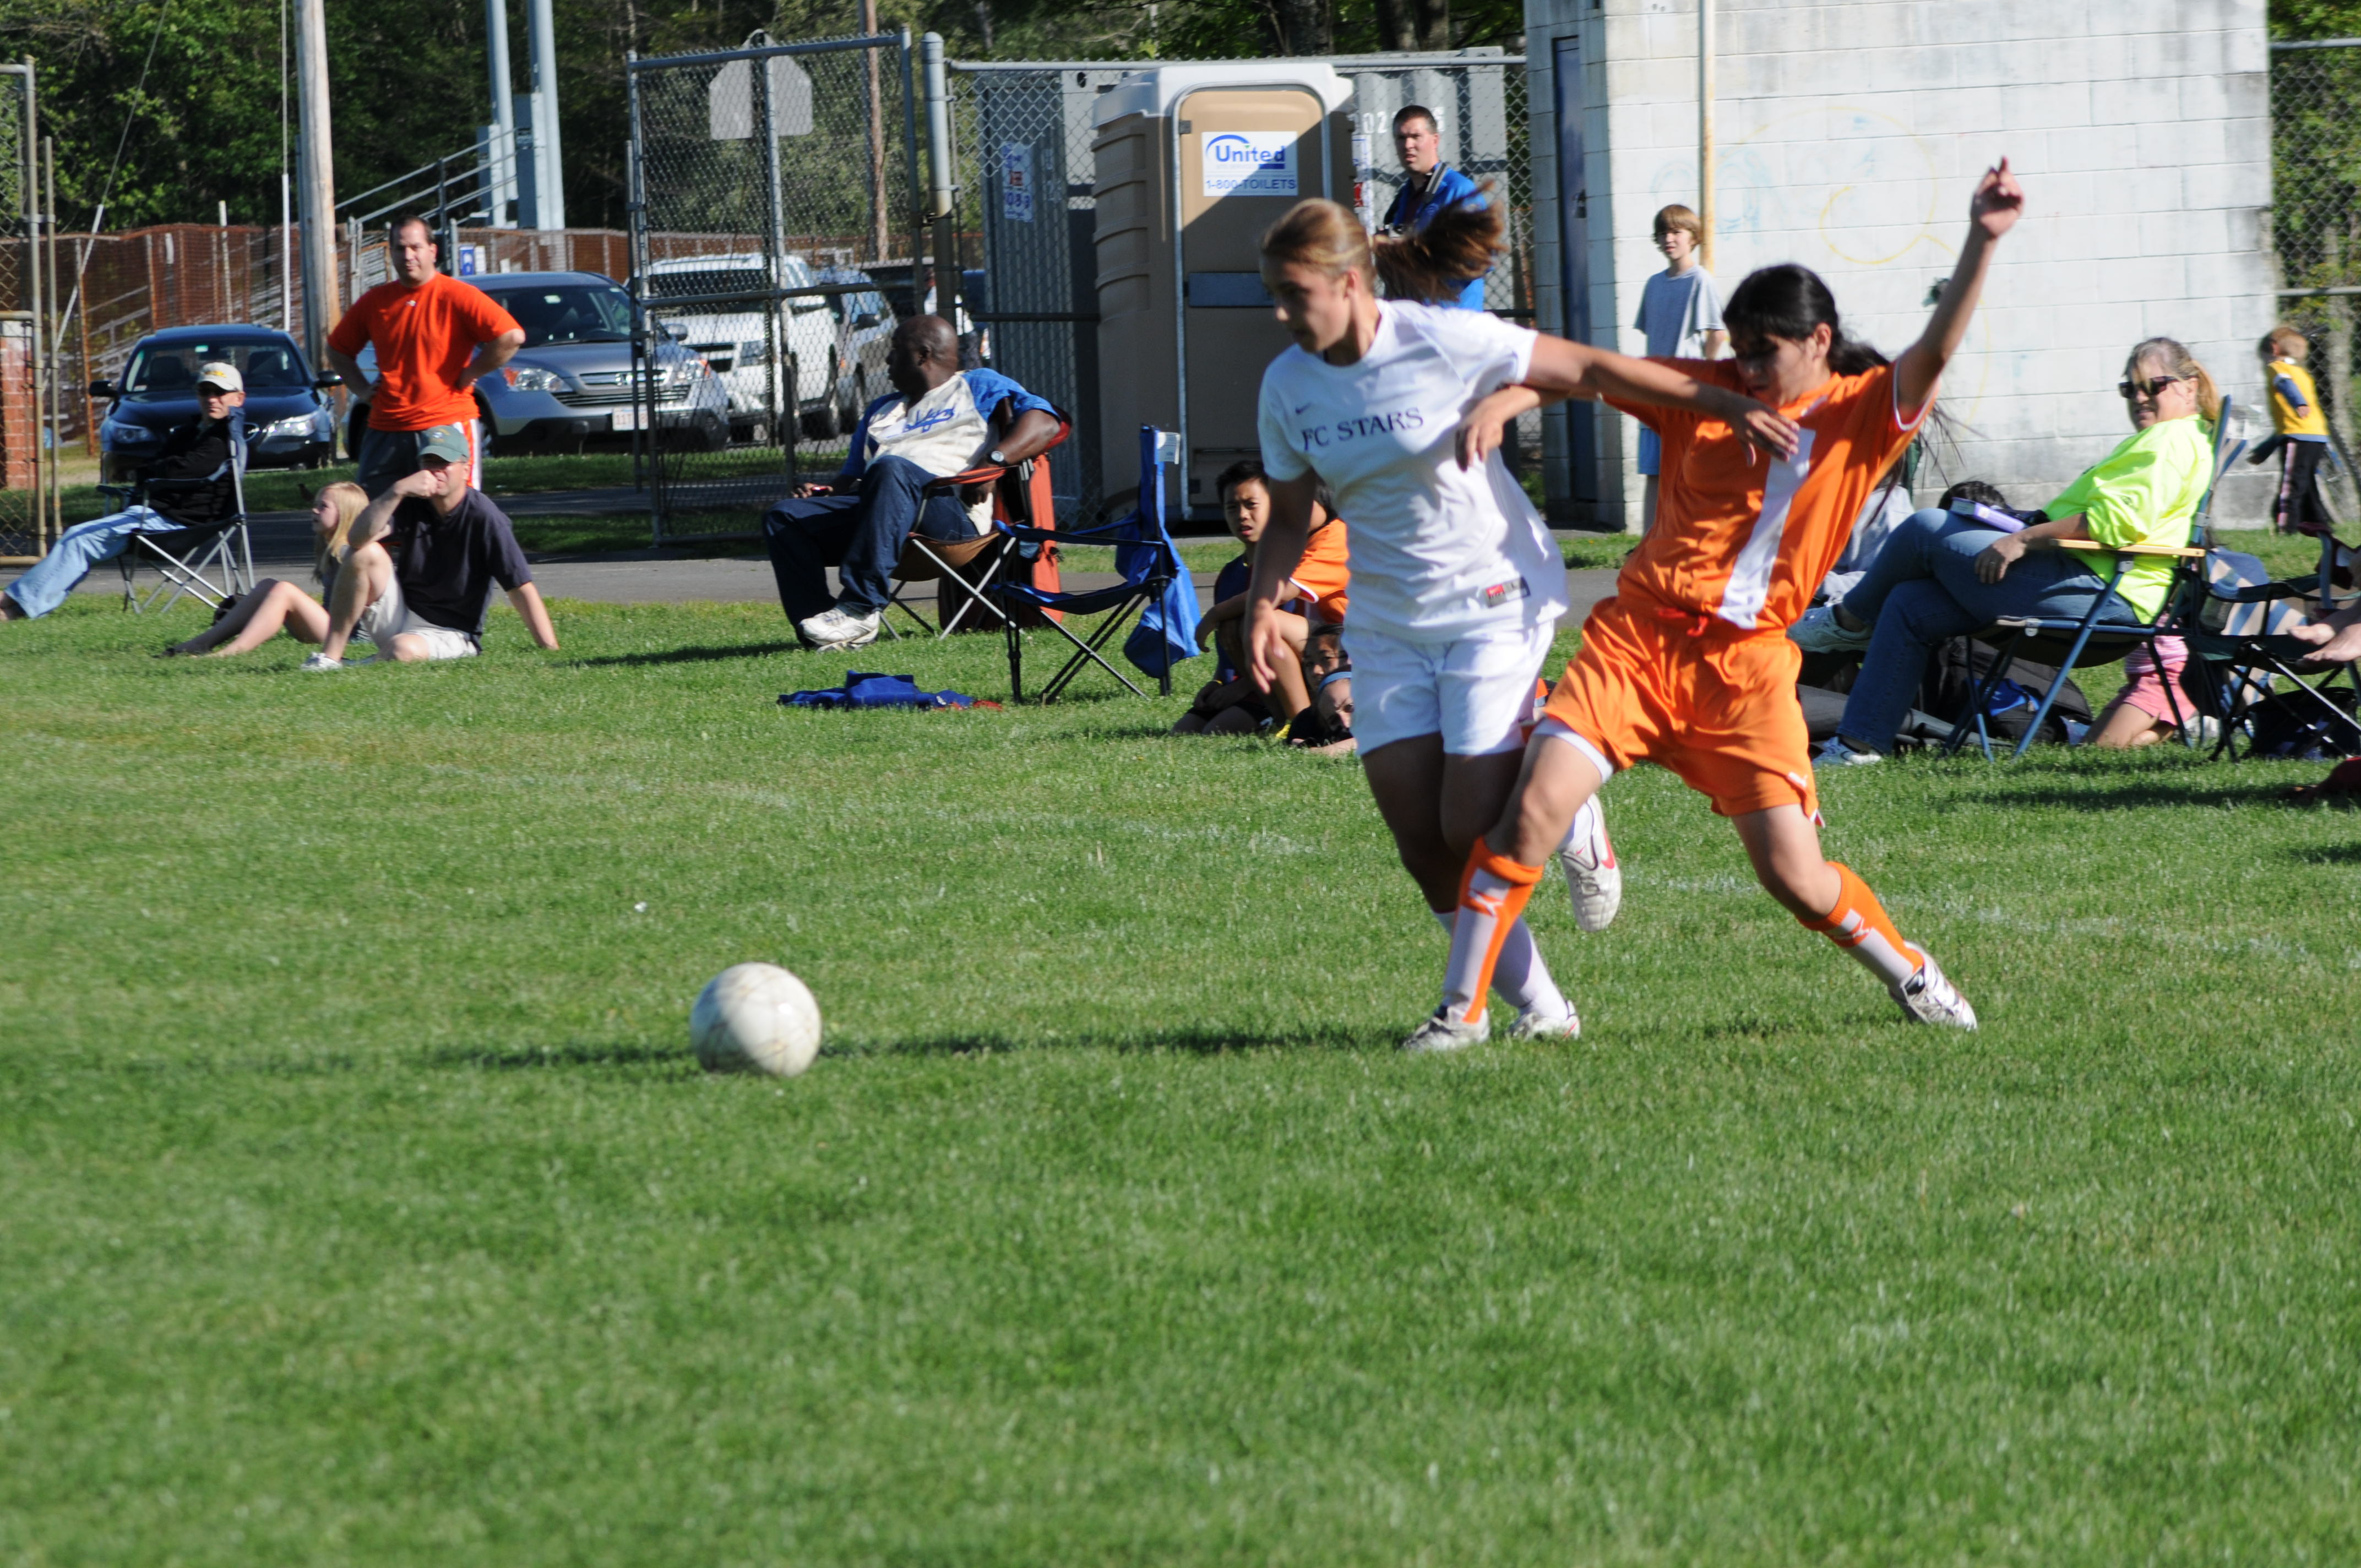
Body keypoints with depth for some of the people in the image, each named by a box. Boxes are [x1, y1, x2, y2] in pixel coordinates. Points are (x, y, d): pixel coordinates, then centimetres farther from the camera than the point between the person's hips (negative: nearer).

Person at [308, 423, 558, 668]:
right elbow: (359, 539, -18)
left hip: (449, 634, -5)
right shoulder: (410, 503, -2)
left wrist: (550, 651, -26)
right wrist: (397, 491, -30)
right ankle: (330, 657, -15)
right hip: (399, 615, 5)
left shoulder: (484, 518, -16)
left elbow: (521, 588, -19)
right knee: (366, 554, -18)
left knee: (404, 651, -37)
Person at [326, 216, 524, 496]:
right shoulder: (375, 302, 11)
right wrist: (362, 389, 11)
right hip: (386, 434, 5)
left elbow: (512, 337, -16)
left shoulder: (458, 297, -6)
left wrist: (468, 376, -10)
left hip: (447, 425, -5)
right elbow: (338, 349, 26)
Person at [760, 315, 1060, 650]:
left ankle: (861, 606, -47)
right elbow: (853, 475, 32)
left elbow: (1044, 423, 3)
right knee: (783, 518, -13)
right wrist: (829, 494, 8)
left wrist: (994, 461, -14)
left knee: (891, 470, -38)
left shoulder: (979, 387, 17)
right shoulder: (882, 410, 37)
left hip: (953, 512, -7)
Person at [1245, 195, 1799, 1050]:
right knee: (1422, 848, -4)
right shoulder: (1288, 385, -2)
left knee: (1474, 829, -14)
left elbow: (1589, 369, -12)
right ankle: (1538, 1008, 10)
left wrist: (1727, 405, -12)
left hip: (1493, 601, -5)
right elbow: (1288, 516, 10)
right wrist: (1264, 607, -9)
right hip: (1386, 620, 5)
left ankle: (1574, 819, 20)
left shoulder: (1444, 342, -17)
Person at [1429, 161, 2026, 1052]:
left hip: (1747, 663, -1)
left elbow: (1934, 353, -15)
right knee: (1533, 809, -15)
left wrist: (1982, 243, -28)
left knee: (1796, 878, -7)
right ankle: (1462, 1008, -4)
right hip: (1639, 636, 1)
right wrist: (1505, 400, -12)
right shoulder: (1705, 393, 6)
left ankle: (1909, 972, 23)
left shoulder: (1864, 417, 1)